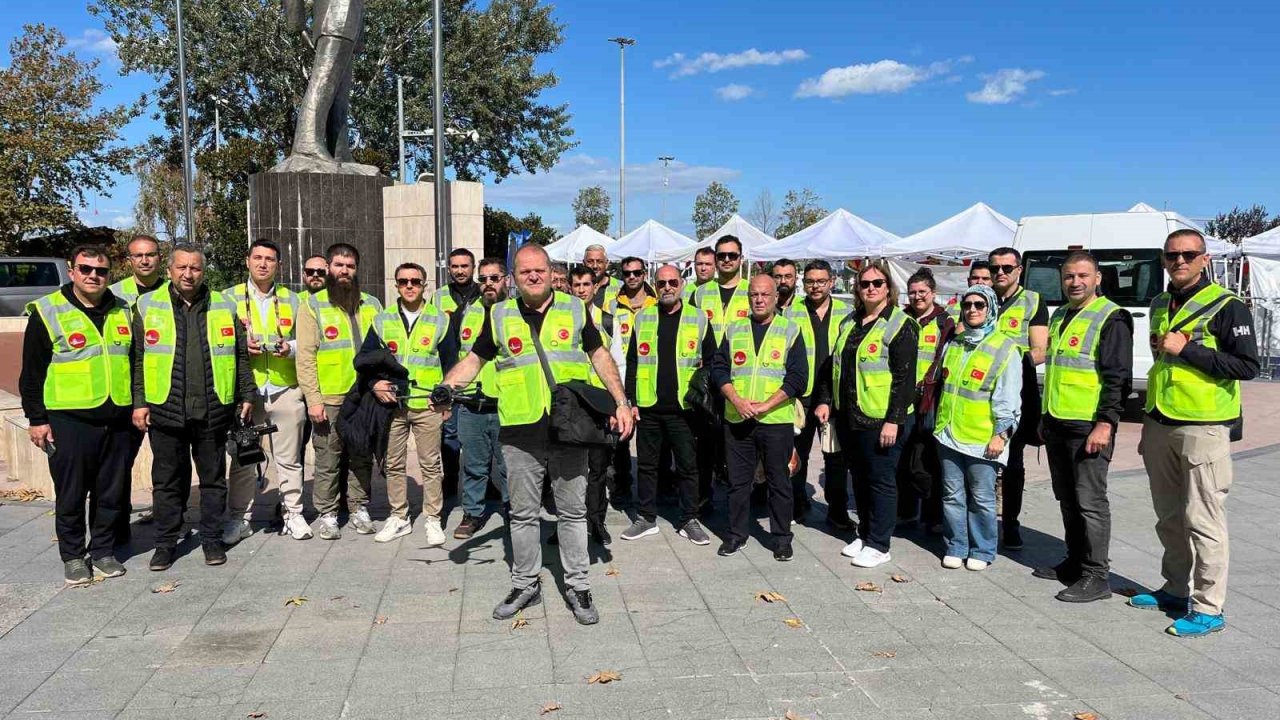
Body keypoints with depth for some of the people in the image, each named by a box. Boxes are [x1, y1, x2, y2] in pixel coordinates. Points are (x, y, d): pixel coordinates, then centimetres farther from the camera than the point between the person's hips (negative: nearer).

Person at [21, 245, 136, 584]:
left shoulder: (122, 311, 11)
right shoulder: (47, 312, -2)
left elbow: (135, 362, 19)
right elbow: (31, 372, -1)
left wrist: (138, 406, 15)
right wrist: (37, 418, -5)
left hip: (118, 420, 4)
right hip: (69, 420, -4)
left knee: (112, 491, 10)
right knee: (71, 493, 4)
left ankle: (103, 550, 24)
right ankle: (73, 556, 19)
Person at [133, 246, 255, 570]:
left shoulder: (224, 306, 8)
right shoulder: (148, 306, 5)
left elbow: (241, 356, 11)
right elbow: (137, 359, 4)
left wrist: (247, 395, 6)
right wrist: (139, 402, -2)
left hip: (213, 410, 1)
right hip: (165, 410, -1)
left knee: (213, 478, 9)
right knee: (167, 480, 8)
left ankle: (212, 539, 21)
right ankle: (165, 543, 20)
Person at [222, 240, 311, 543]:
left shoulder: (291, 300, 12)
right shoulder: (229, 297, 7)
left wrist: (290, 347, -8)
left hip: (286, 390, 1)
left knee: (289, 457, 6)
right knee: (243, 458, 2)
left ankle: (293, 513, 17)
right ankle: (239, 518, 13)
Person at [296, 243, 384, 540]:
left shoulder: (371, 304, 11)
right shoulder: (313, 305, 0)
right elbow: (305, 356, -5)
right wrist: (313, 399, -11)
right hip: (329, 400, -3)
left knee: (362, 457, 11)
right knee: (327, 460, 3)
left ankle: (359, 508, 23)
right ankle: (327, 514, 15)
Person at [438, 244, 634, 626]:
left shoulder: (575, 310, 6)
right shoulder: (500, 315, 8)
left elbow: (600, 356, 10)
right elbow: (474, 360, 12)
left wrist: (621, 403, 2)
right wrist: (445, 389, -4)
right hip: (520, 435, 1)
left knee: (573, 512, 8)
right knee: (523, 514, 10)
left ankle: (577, 586, 21)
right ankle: (525, 585, 26)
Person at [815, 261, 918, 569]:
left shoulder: (901, 325, -9)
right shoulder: (850, 323, 14)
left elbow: (905, 377, -14)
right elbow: (832, 364, 19)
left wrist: (894, 420, -19)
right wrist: (825, 400, 10)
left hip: (880, 420, -7)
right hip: (848, 417, 7)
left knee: (881, 481, 2)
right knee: (859, 478, 16)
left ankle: (878, 545, 11)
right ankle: (864, 534, 29)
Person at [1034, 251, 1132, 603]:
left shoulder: (1111, 318, -9)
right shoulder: (1059, 316, 16)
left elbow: (1119, 378, -15)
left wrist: (1105, 424, -21)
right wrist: (1045, 417, 22)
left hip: (1089, 426, -8)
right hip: (1056, 424, 8)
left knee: (1090, 501, -4)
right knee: (1067, 498, 16)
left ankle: (1096, 576, 3)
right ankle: (1075, 560, 27)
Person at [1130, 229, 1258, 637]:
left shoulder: (1226, 306, -7)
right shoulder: (1160, 305, 14)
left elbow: (1247, 366, -14)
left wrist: (1187, 349, -19)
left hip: (1203, 428, -7)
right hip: (1159, 427, 7)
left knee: (1203, 521, -5)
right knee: (1169, 518, 14)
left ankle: (1208, 609, 3)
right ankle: (1176, 590, 27)